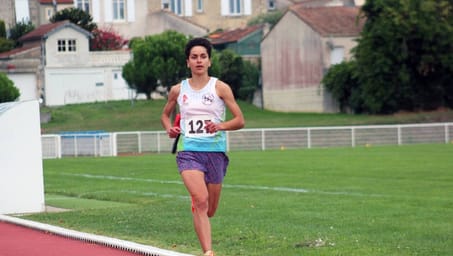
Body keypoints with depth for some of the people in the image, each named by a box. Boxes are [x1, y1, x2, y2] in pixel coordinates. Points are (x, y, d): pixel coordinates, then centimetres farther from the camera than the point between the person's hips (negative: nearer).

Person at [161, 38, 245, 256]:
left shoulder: (220, 88, 2)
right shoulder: (178, 90, 7)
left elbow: (240, 120, 1)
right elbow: (165, 114, 25)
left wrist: (221, 126, -18)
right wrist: (169, 129, 3)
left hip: (216, 152, 1)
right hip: (189, 152, -1)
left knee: (209, 210, 8)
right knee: (201, 200, -23)